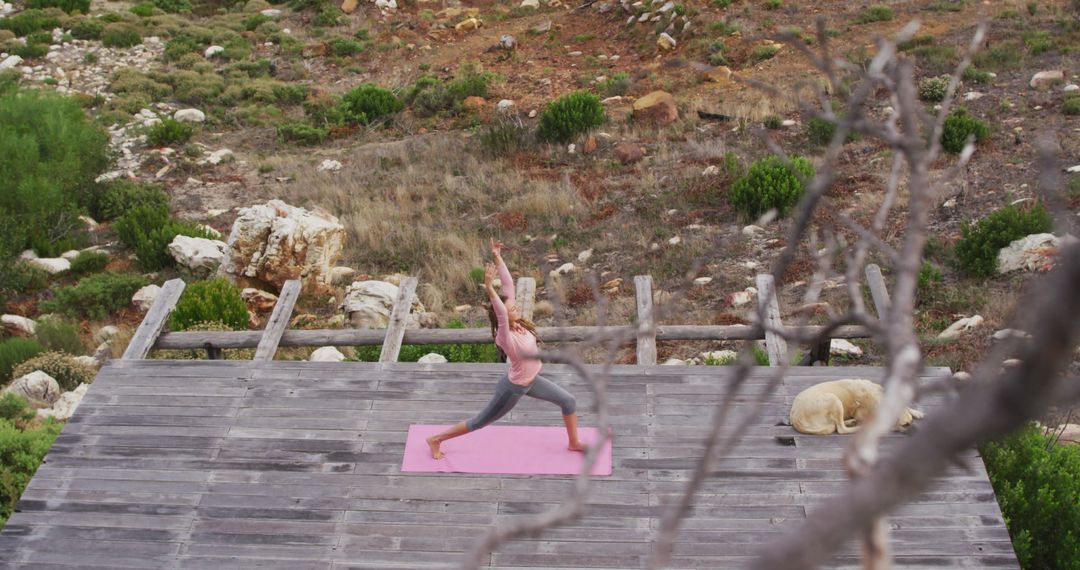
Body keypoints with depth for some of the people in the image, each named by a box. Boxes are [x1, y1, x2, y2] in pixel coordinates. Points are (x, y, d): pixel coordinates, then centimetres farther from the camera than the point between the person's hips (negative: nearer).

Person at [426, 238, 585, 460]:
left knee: (569, 401, 12)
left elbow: (508, 284, -15)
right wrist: (489, 288, -67)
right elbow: (499, 313, -55)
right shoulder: (505, 336, -33)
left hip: (531, 381, 8)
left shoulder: (516, 323, -14)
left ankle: (574, 443, 32)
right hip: (513, 388, -8)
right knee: (480, 421, 8)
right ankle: (436, 439, 23)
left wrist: (498, 258, -18)